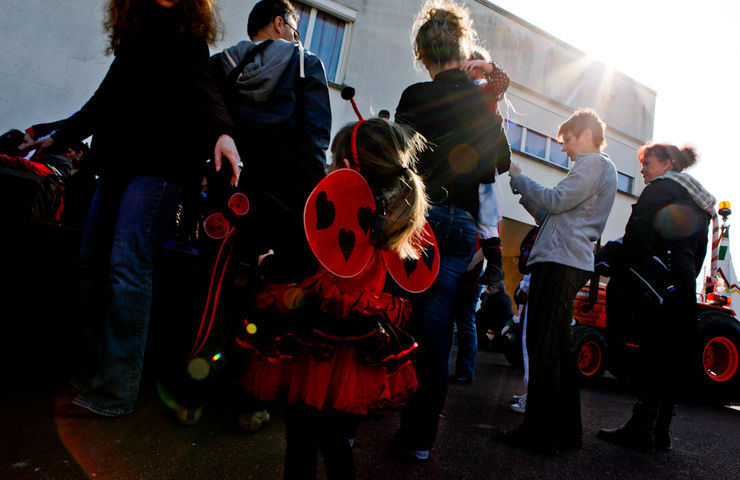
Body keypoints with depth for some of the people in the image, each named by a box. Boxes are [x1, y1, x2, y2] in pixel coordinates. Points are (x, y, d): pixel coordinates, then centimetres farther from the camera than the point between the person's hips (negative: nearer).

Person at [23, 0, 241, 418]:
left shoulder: (184, 36, 2)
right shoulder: (134, 36, 22)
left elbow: (199, 86, -16)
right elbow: (105, 101, 29)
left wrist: (221, 131, -38)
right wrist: (58, 137, 38)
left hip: (159, 165, -8)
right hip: (119, 164, 8)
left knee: (126, 266, -15)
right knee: (92, 262, 5)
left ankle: (114, 393, -8)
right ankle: (102, 365, 16)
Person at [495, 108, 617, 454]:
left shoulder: (595, 163, -1)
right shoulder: (598, 168, 29)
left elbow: (555, 201, -13)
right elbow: (553, 217, 23)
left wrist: (518, 178, 0)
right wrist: (522, 190, 17)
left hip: (560, 261, -10)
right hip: (570, 263, 10)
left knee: (543, 348, -10)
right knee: (558, 347, 12)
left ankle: (539, 434, -5)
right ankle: (566, 430, 21)